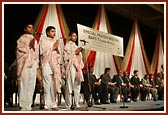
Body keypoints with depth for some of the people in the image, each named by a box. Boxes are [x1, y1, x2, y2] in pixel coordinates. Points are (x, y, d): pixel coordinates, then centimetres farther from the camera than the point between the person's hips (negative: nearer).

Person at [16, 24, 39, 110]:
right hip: (24, 64, -5)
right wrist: (29, 46, -12)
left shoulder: (34, 40, 22)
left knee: (31, 86, 1)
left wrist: (37, 65, 9)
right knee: (23, 85, -9)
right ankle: (23, 106, -8)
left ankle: (28, 105, 4)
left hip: (33, 64, 5)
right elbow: (20, 51, -4)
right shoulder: (22, 39, 5)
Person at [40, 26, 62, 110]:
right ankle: (47, 105, -10)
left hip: (55, 65, 5)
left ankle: (53, 104, 5)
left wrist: (57, 48, -3)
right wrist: (53, 48, -5)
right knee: (47, 86, -11)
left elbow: (59, 54, 17)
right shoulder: (43, 40, 6)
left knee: (54, 86, 0)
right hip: (47, 64, -5)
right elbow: (43, 52, -4)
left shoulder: (56, 41, 21)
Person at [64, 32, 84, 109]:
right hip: (71, 67, -8)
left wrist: (81, 65, 15)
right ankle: (68, 104, -10)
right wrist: (74, 52, -11)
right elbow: (66, 57, -8)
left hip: (78, 67, 8)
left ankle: (76, 103, 7)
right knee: (69, 86, -11)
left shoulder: (76, 46, 26)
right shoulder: (67, 45, 4)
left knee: (77, 86, 4)